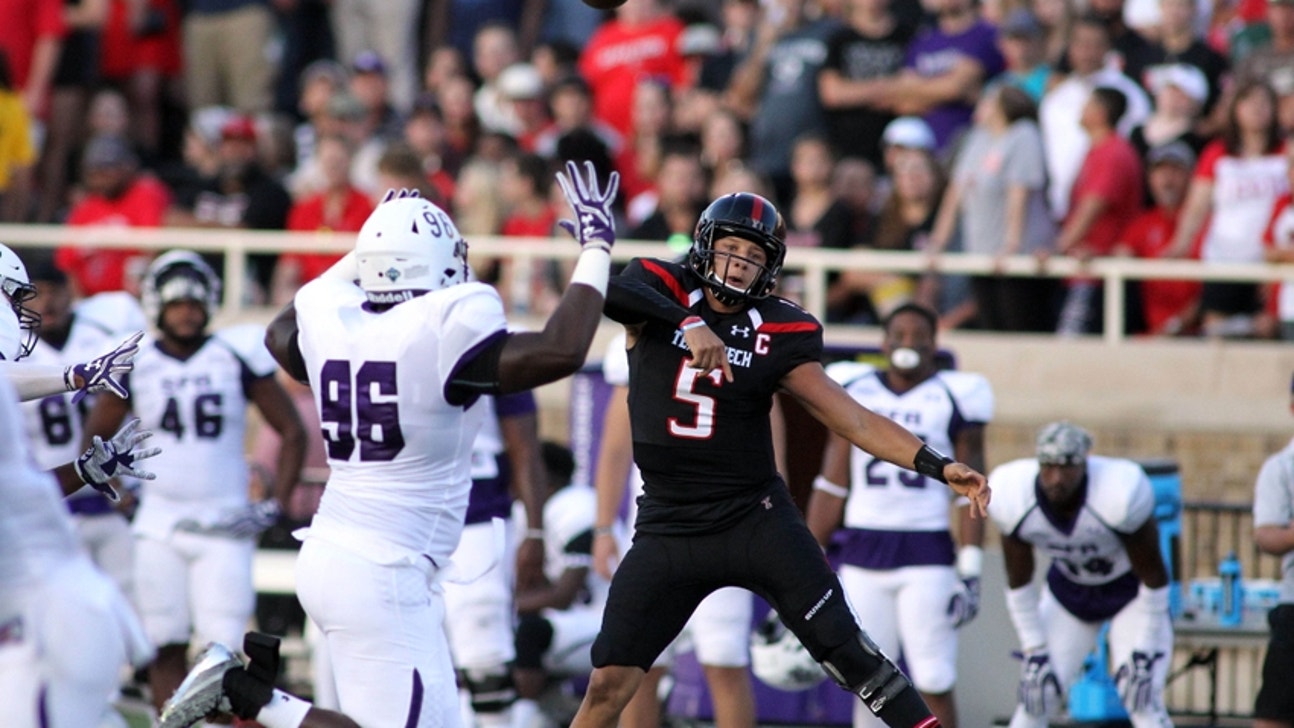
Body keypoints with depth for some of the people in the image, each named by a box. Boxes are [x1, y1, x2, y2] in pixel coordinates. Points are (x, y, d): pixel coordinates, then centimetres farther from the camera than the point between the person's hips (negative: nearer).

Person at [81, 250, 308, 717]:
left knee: (221, 650, -8)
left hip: (225, 526, -2)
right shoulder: (136, 367, 3)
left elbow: (293, 433, 5)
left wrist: (276, 504, -2)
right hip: (159, 529, 2)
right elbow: (94, 438, 16)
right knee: (166, 648, 2)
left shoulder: (237, 359, 0)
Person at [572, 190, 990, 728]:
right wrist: (689, 323, -39)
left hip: (755, 519, 0)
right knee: (608, 685, -2)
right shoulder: (661, 289, -2)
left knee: (843, 649, -9)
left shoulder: (777, 333, -1)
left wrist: (938, 466, -14)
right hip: (669, 528, 0)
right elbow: (609, 294, -25)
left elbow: (852, 419, -3)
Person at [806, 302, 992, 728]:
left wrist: (970, 572, -5)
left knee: (933, 684, -5)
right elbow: (831, 486, 14)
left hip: (926, 554, -3)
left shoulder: (953, 399, 1)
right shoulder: (855, 391, 9)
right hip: (863, 553, 3)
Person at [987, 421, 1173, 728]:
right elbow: (1018, 582, -7)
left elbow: (1153, 576, -20)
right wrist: (1034, 654, -6)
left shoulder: (1119, 493, -36)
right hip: (1070, 590, 3)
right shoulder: (1014, 499, -25)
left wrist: (1143, 654, -17)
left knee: (1142, 703, -16)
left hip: (1132, 592, -3)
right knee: (1035, 701, -4)